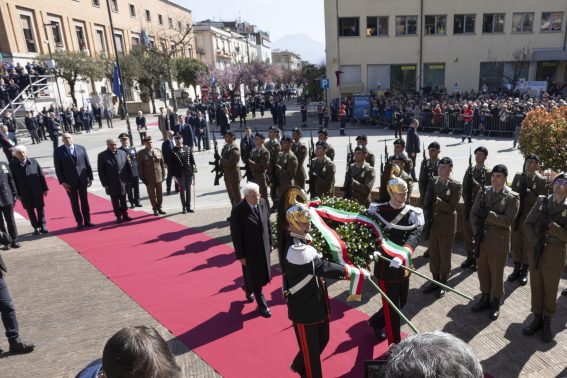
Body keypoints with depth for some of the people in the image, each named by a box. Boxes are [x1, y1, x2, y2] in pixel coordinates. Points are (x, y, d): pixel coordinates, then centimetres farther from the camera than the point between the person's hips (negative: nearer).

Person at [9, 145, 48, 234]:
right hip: (24, 193, -1)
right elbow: (13, 180, -3)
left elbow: (41, 175, 1)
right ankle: (36, 227, 19)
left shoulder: (33, 162, -2)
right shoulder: (13, 164, -5)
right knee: (30, 210, 8)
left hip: (37, 191, 1)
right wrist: (17, 193, -6)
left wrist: (44, 188, 0)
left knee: (40, 208, 8)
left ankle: (42, 226, 18)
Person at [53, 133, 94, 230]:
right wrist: (62, 182, -8)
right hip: (70, 182, -2)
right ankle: (79, 222, 13)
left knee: (84, 201, 8)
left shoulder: (81, 148, 4)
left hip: (82, 180, 2)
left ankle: (87, 220, 16)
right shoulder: (58, 151, -2)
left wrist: (90, 177, 2)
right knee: (74, 203, 5)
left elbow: (87, 164, 6)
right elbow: (58, 168, -3)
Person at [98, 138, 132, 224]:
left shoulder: (123, 153, 2)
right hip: (112, 185, -2)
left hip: (123, 183, 2)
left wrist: (129, 179, 4)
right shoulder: (102, 156, -5)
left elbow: (128, 167, 7)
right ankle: (118, 217, 17)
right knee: (115, 202, 8)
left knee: (123, 201, 12)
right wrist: (105, 184, -8)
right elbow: (101, 171, -4)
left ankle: (125, 215, 21)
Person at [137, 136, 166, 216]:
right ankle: (155, 209, 20)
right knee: (152, 195, 7)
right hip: (149, 179, -3)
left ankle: (159, 207, 26)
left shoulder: (158, 151, 5)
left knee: (160, 194, 10)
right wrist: (142, 178, -6)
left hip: (159, 177, 3)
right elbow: (139, 167, -3)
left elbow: (162, 163, 9)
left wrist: (163, 174, 5)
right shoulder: (141, 153, -4)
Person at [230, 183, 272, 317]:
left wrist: (270, 243, 9)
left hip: (263, 247, 5)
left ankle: (248, 288, 53)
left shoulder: (263, 203, -8)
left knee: (262, 274, 22)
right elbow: (235, 235, -17)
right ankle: (262, 305, 31)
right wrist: (240, 255, -14)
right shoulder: (238, 210, -23)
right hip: (250, 250, -5)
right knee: (254, 277, 11)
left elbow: (268, 224, 5)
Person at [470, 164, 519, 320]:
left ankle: (495, 303, 25)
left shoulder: (511, 197, -7)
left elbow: (508, 220, -14)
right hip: (481, 239, 4)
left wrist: (488, 215, -19)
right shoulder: (483, 192, 5)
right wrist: (477, 229, -10)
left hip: (499, 242, -4)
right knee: (482, 271, 15)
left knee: (496, 273, 8)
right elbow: (473, 213, 4)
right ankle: (485, 297, 33)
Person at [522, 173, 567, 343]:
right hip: (537, 252, 3)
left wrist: (551, 226, -24)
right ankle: (537, 318, 28)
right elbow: (528, 224, 4)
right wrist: (535, 241, -8)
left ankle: (547, 322, 26)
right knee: (536, 287, 12)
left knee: (550, 290, 10)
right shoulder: (541, 201, 3)